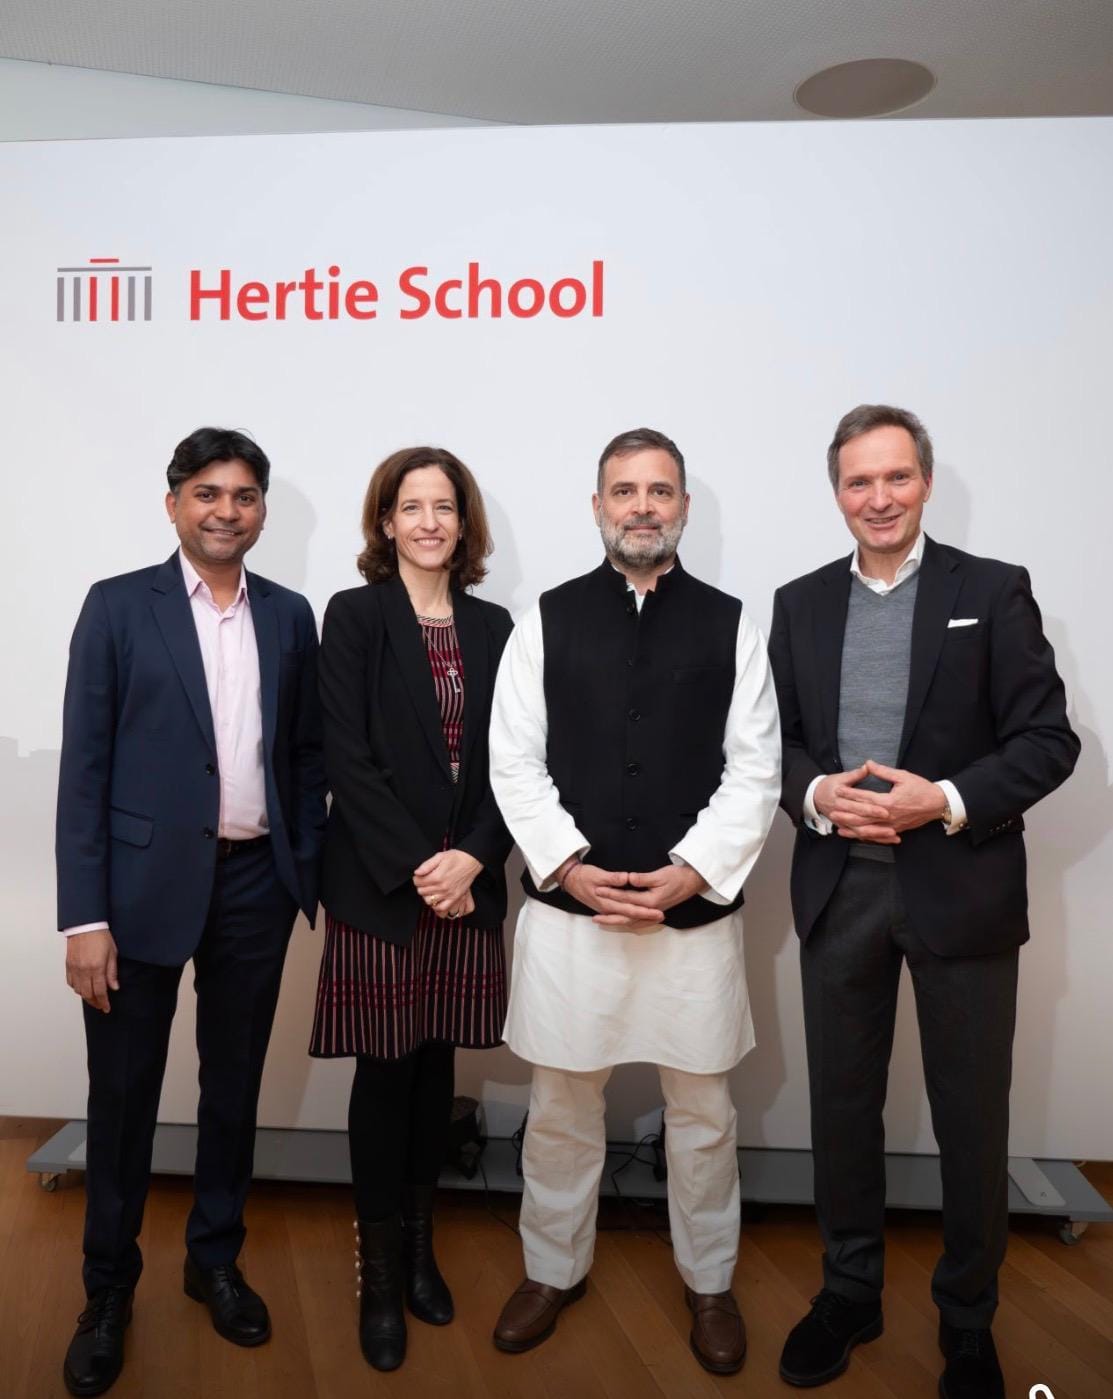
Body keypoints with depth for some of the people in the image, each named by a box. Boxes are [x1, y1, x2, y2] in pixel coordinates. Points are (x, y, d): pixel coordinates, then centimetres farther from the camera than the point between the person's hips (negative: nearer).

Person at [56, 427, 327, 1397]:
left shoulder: (290, 616, 6)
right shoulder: (118, 605, -3)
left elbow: (306, 755, 9)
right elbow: (84, 766, -6)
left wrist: (314, 873, 3)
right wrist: (85, 916, -11)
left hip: (256, 883, 3)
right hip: (145, 882, -2)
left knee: (235, 1086, 16)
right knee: (124, 1096, 10)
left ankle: (215, 1259, 37)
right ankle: (109, 1288, 32)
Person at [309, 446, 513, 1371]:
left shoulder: (492, 625, 8)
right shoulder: (355, 615, -2)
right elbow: (347, 759, -9)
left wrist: (473, 857, -10)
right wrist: (415, 866, -14)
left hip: (469, 883, 3)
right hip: (380, 884, -3)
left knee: (438, 1067, 12)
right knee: (385, 1072, 6)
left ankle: (422, 1246, 30)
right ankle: (380, 1270, 23)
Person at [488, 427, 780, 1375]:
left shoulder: (730, 624, 2)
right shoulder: (549, 619, 2)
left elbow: (755, 770, -2)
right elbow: (514, 762, -1)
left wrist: (693, 871, -12)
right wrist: (568, 866, -11)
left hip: (697, 908, 0)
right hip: (567, 907, 0)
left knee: (703, 1110, 15)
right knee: (561, 1104, 14)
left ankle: (709, 1280, 38)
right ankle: (555, 1270, 38)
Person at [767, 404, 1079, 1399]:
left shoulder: (994, 591, -2)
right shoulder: (800, 604, 8)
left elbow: (1049, 740, -6)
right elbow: (774, 742, 8)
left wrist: (948, 801, -19)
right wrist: (817, 794, -12)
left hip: (960, 889, -2)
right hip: (839, 888, 3)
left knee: (972, 1119, 11)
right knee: (842, 1103, 15)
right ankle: (850, 1292, 36)